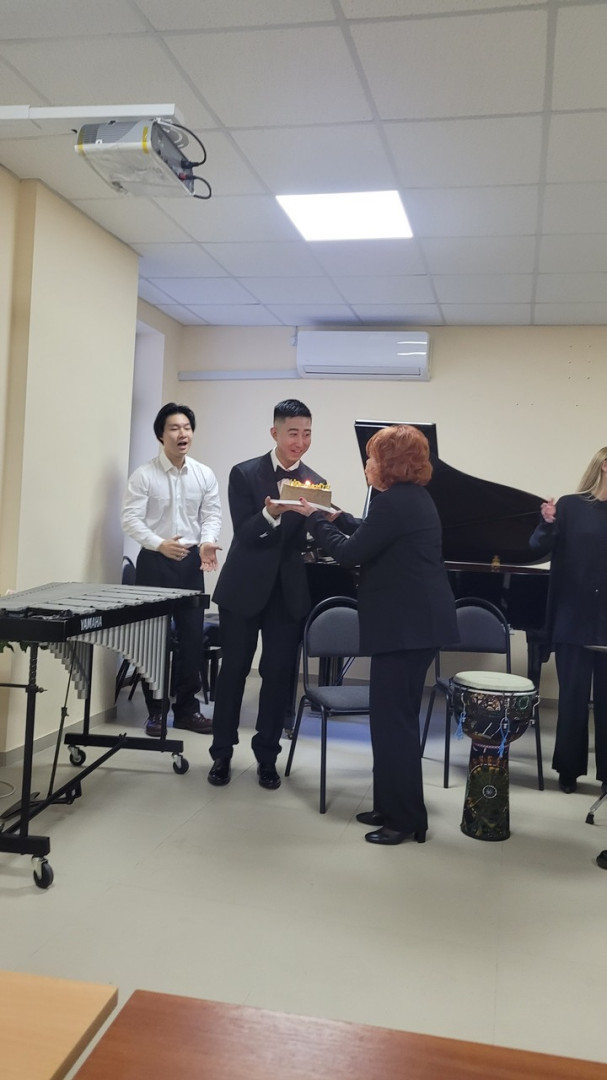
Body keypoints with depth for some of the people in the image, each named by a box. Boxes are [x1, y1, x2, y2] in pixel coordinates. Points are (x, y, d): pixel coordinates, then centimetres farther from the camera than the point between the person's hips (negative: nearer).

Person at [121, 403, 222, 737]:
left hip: (191, 561, 3)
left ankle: (187, 708, 20)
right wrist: (160, 544, -24)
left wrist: (207, 541, -16)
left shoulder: (205, 475, 4)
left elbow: (212, 514, 4)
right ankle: (155, 711, 17)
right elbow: (131, 519, -10)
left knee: (192, 635, 6)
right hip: (154, 561, -3)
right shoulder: (144, 475, -7)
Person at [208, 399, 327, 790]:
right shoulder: (244, 474, -4)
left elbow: (315, 541, 0)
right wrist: (270, 514, -33)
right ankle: (222, 753, 23)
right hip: (244, 589, -2)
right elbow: (243, 534, -13)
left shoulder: (315, 483, 5)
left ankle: (267, 756, 22)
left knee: (279, 675, 6)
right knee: (233, 672, 8)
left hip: (289, 593, 2)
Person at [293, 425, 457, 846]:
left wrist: (314, 516, -2)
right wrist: (335, 515, 26)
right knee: (394, 716, 16)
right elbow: (373, 538, 23)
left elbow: (349, 554, -14)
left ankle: (406, 819, 8)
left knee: (394, 720, -2)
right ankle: (391, 806, 27)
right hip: (418, 621, 11)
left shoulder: (394, 501, -18)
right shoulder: (414, 497, 13)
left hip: (406, 625, -11)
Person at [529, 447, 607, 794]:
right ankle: (569, 769, 17)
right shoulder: (571, 506, -1)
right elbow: (539, 547, -4)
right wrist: (548, 523, -23)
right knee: (573, 696, 4)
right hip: (575, 620, -2)